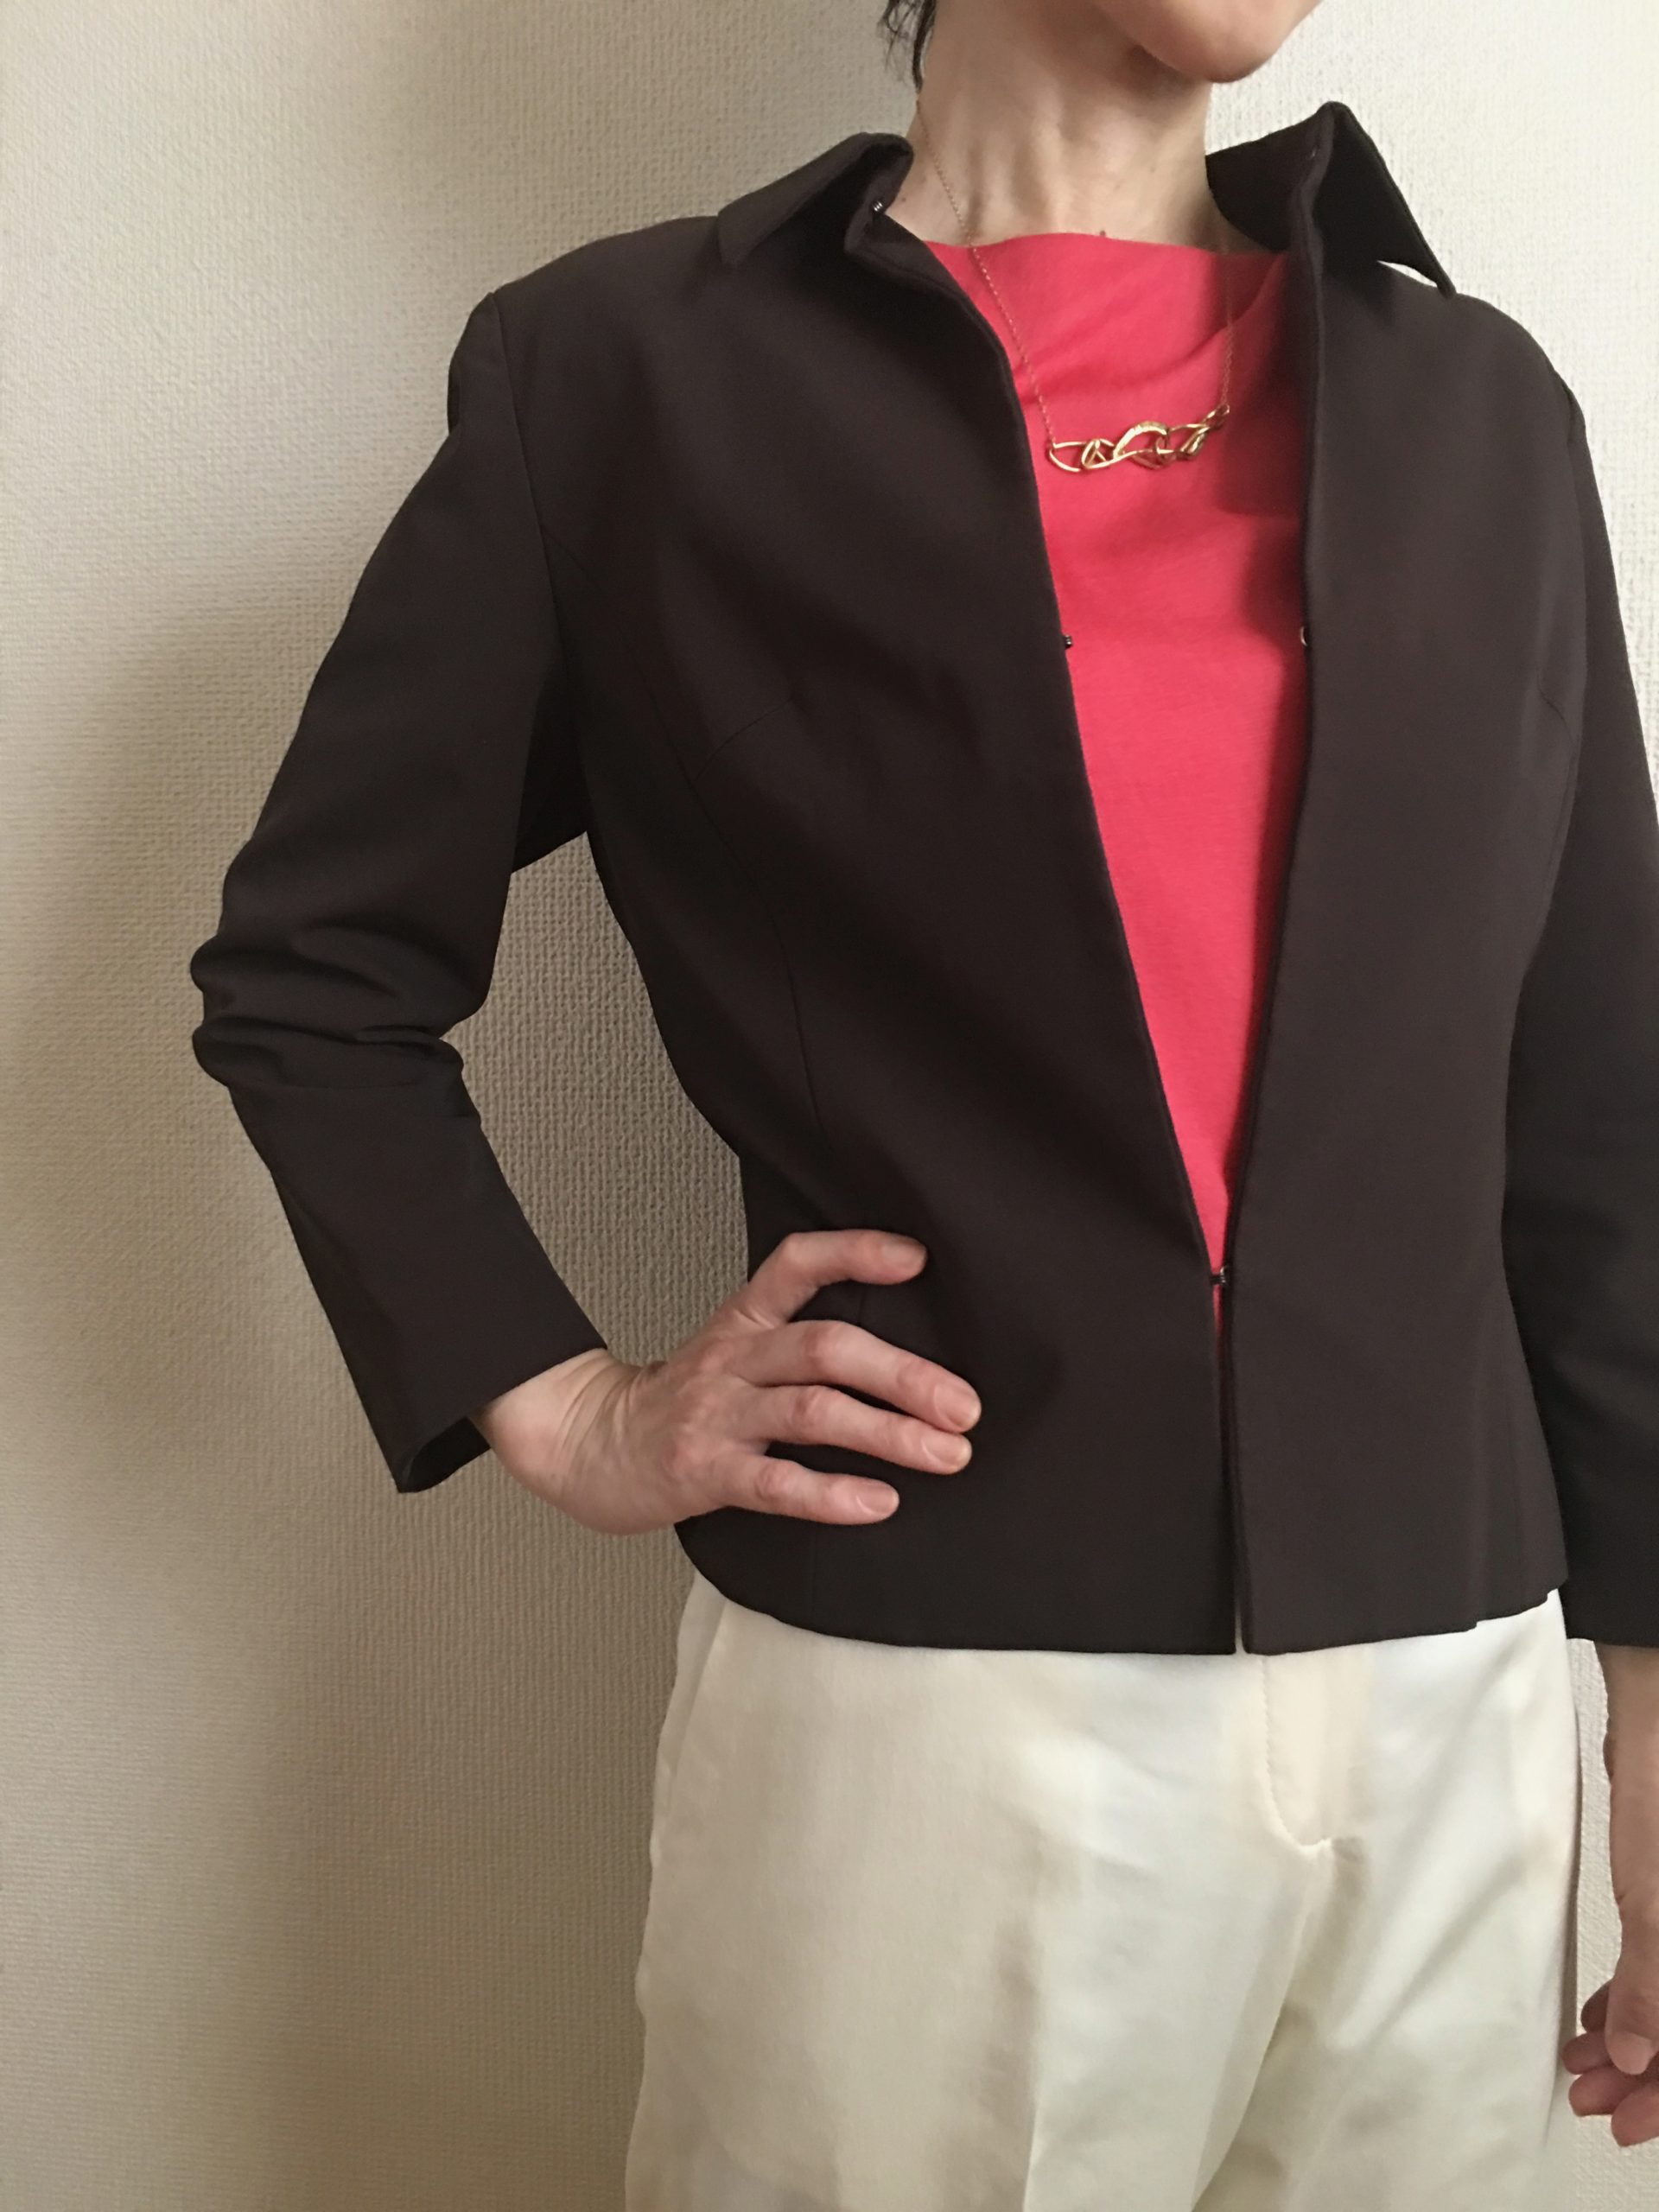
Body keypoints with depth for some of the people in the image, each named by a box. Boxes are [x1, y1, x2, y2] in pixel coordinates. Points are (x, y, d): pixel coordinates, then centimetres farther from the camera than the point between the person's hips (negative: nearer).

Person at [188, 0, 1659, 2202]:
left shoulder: (1481, 405, 8)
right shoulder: (631, 367, -1)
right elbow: (312, 970, 6)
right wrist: (564, 1411, -4)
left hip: (1458, 1717, 4)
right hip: (920, 1708, -3)